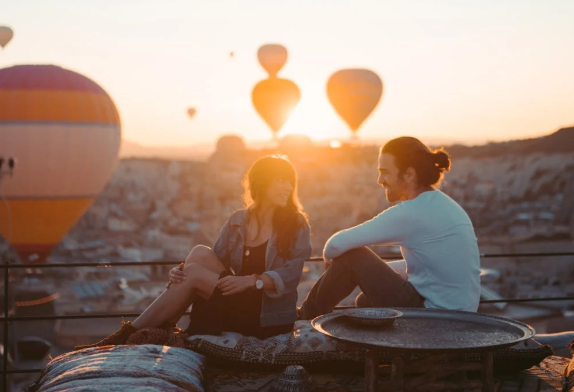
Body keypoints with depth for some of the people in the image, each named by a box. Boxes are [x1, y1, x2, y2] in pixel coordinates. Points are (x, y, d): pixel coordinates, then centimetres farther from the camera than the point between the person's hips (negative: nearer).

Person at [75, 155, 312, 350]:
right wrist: (181, 272, -14)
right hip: (235, 308, 4)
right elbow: (214, 264, 5)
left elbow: (290, 275, -14)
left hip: (269, 317, -4)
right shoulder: (238, 222, 8)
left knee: (195, 273, -19)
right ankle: (160, 330, -17)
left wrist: (251, 280, -28)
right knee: (200, 254, -17)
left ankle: (128, 335, -13)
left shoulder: (296, 224, -3)